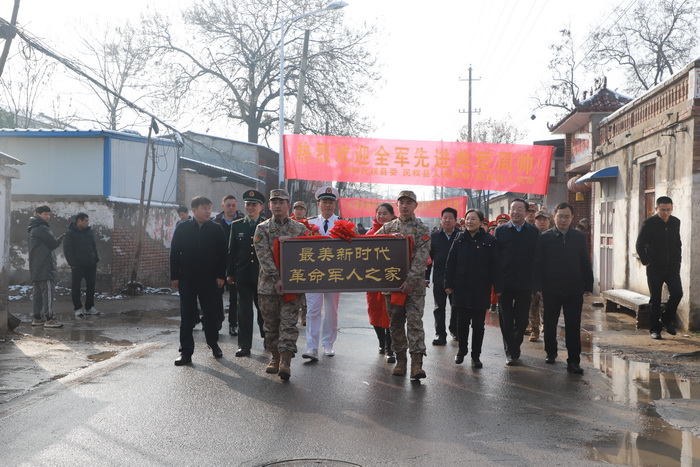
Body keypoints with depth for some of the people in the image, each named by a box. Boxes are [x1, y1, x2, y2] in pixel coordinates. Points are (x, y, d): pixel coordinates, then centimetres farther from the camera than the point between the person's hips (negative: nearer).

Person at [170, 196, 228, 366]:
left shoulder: (217, 229, 1)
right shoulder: (182, 228, 1)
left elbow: (222, 255, 1)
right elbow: (174, 253, 2)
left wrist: (220, 276, -4)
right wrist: (174, 276, -3)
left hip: (210, 280, 0)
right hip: (187, 280, 0)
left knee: (212, 314, 7)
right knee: (187, 316, 3)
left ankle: (213, 344, 28)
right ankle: (185, 351, 9)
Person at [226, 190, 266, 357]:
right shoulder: (236, 225, 8)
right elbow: (232, 250, 8)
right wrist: (230, 273, 4)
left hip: (262, 274, -1)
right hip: (243, 274, 1)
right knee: (244, 310, 3)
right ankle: (244, 345, 8)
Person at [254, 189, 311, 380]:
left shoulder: (299, 228, 7)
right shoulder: (262, 228, 4)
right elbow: (263, 256, -6)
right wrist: (276, 279, -15)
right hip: (268, 284, 1)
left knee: (289, 322, -7)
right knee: (271, 323, 8)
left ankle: (285, 361, -8)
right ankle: (275, 357, 21)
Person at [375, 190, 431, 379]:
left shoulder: (422, 229, 0)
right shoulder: (388, 227, 12)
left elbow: (421, 258, -9)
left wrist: (410, 281, -18)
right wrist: (390, 237, -16)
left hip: (415, 284, -4)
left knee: (415, 320, -10)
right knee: (395, 323, 8)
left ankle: (417, 362, -11)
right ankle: (400, 360, 18)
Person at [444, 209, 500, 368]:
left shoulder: (489, 241, -1)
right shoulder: (459, 240, 5)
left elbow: (494, 265, -2)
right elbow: (450, 263, 4)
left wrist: (495, 286, -7)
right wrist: (448, 284, 0)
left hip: (481, 290, -2)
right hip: (461, 289, 2)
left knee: (478, 324, 5)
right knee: (462, 322, 8)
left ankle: (476, 355, 16)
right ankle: (461, 350, 27)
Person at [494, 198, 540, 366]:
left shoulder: (534, 232, 3)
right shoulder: (500, 230, 1)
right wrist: (496, 283, -5)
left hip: (525, 284, 1)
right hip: (505, 284, -1)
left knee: (522, 321, 9)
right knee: (506, 321, 4)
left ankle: (513, 349, 28)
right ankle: (511, 352, 15)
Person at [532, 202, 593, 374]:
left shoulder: (579, 237, 5)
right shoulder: (544, 238, -1)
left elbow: (585, 263, 8)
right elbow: (537, 264, -3)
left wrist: (588, 285, 4)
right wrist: (538, 287, -9)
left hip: (574, 289, 1)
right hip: (551, 289, -1)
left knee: (573, 327, 1)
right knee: (550, 324, 13)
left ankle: (573, 361, 6)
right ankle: (551, 352, 31)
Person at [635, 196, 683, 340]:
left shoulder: (676, 222, 5)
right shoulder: (649, 224, -8)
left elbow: (678, 243, 16)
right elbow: (640, 245, -5)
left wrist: (677, 260, 8)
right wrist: (646, 262, -8)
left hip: (672, 267, 3)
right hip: (655, 268, -3)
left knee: (677, 293, -9)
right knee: (655, 299, 2)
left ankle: (667, 319, 14)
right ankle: (655, 329, 11)